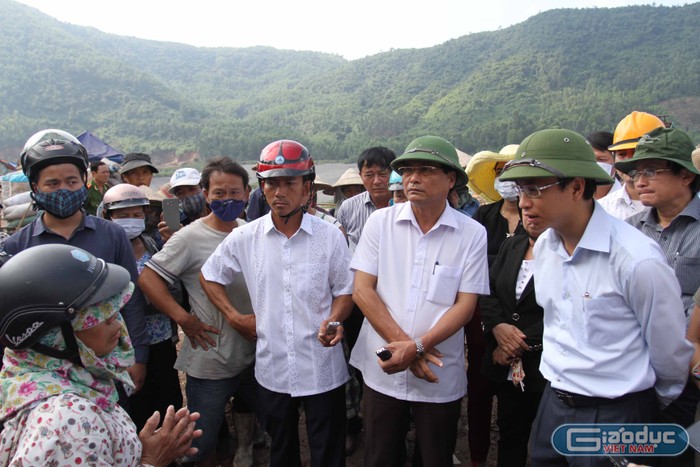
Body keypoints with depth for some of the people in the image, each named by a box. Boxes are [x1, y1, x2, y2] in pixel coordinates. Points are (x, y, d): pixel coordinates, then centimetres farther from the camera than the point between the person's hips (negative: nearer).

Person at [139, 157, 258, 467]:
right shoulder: (191, 237, -14)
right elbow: (147, 278, -15)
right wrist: (183, 318, -19)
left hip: (254, 354, 6)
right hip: (210, 362, -5)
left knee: (251, 413, 28)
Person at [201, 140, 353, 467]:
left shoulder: (330, 236, -6)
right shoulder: (244, 238, -2)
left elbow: (345, 290, 1)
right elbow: (209, 277, 11)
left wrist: (333, 320, -18)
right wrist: (235, 317, 1)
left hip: (323, 369, -2)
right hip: (272, 368, 2)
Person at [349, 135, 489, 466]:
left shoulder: (472, 234, -6)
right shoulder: (380, 222, -4)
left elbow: (465, 305, -8)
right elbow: (362, 290, -6)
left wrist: (416, 347, -18)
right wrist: (402, 343, -14)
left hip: (441, 378, 0)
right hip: (383, 371, 1)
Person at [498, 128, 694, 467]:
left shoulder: (636, 259, -22)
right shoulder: (544, 246, -1)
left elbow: (671, 353, -10)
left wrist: (647, 410, 6)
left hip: (616, 417, -6)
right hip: (552, 404, 6)